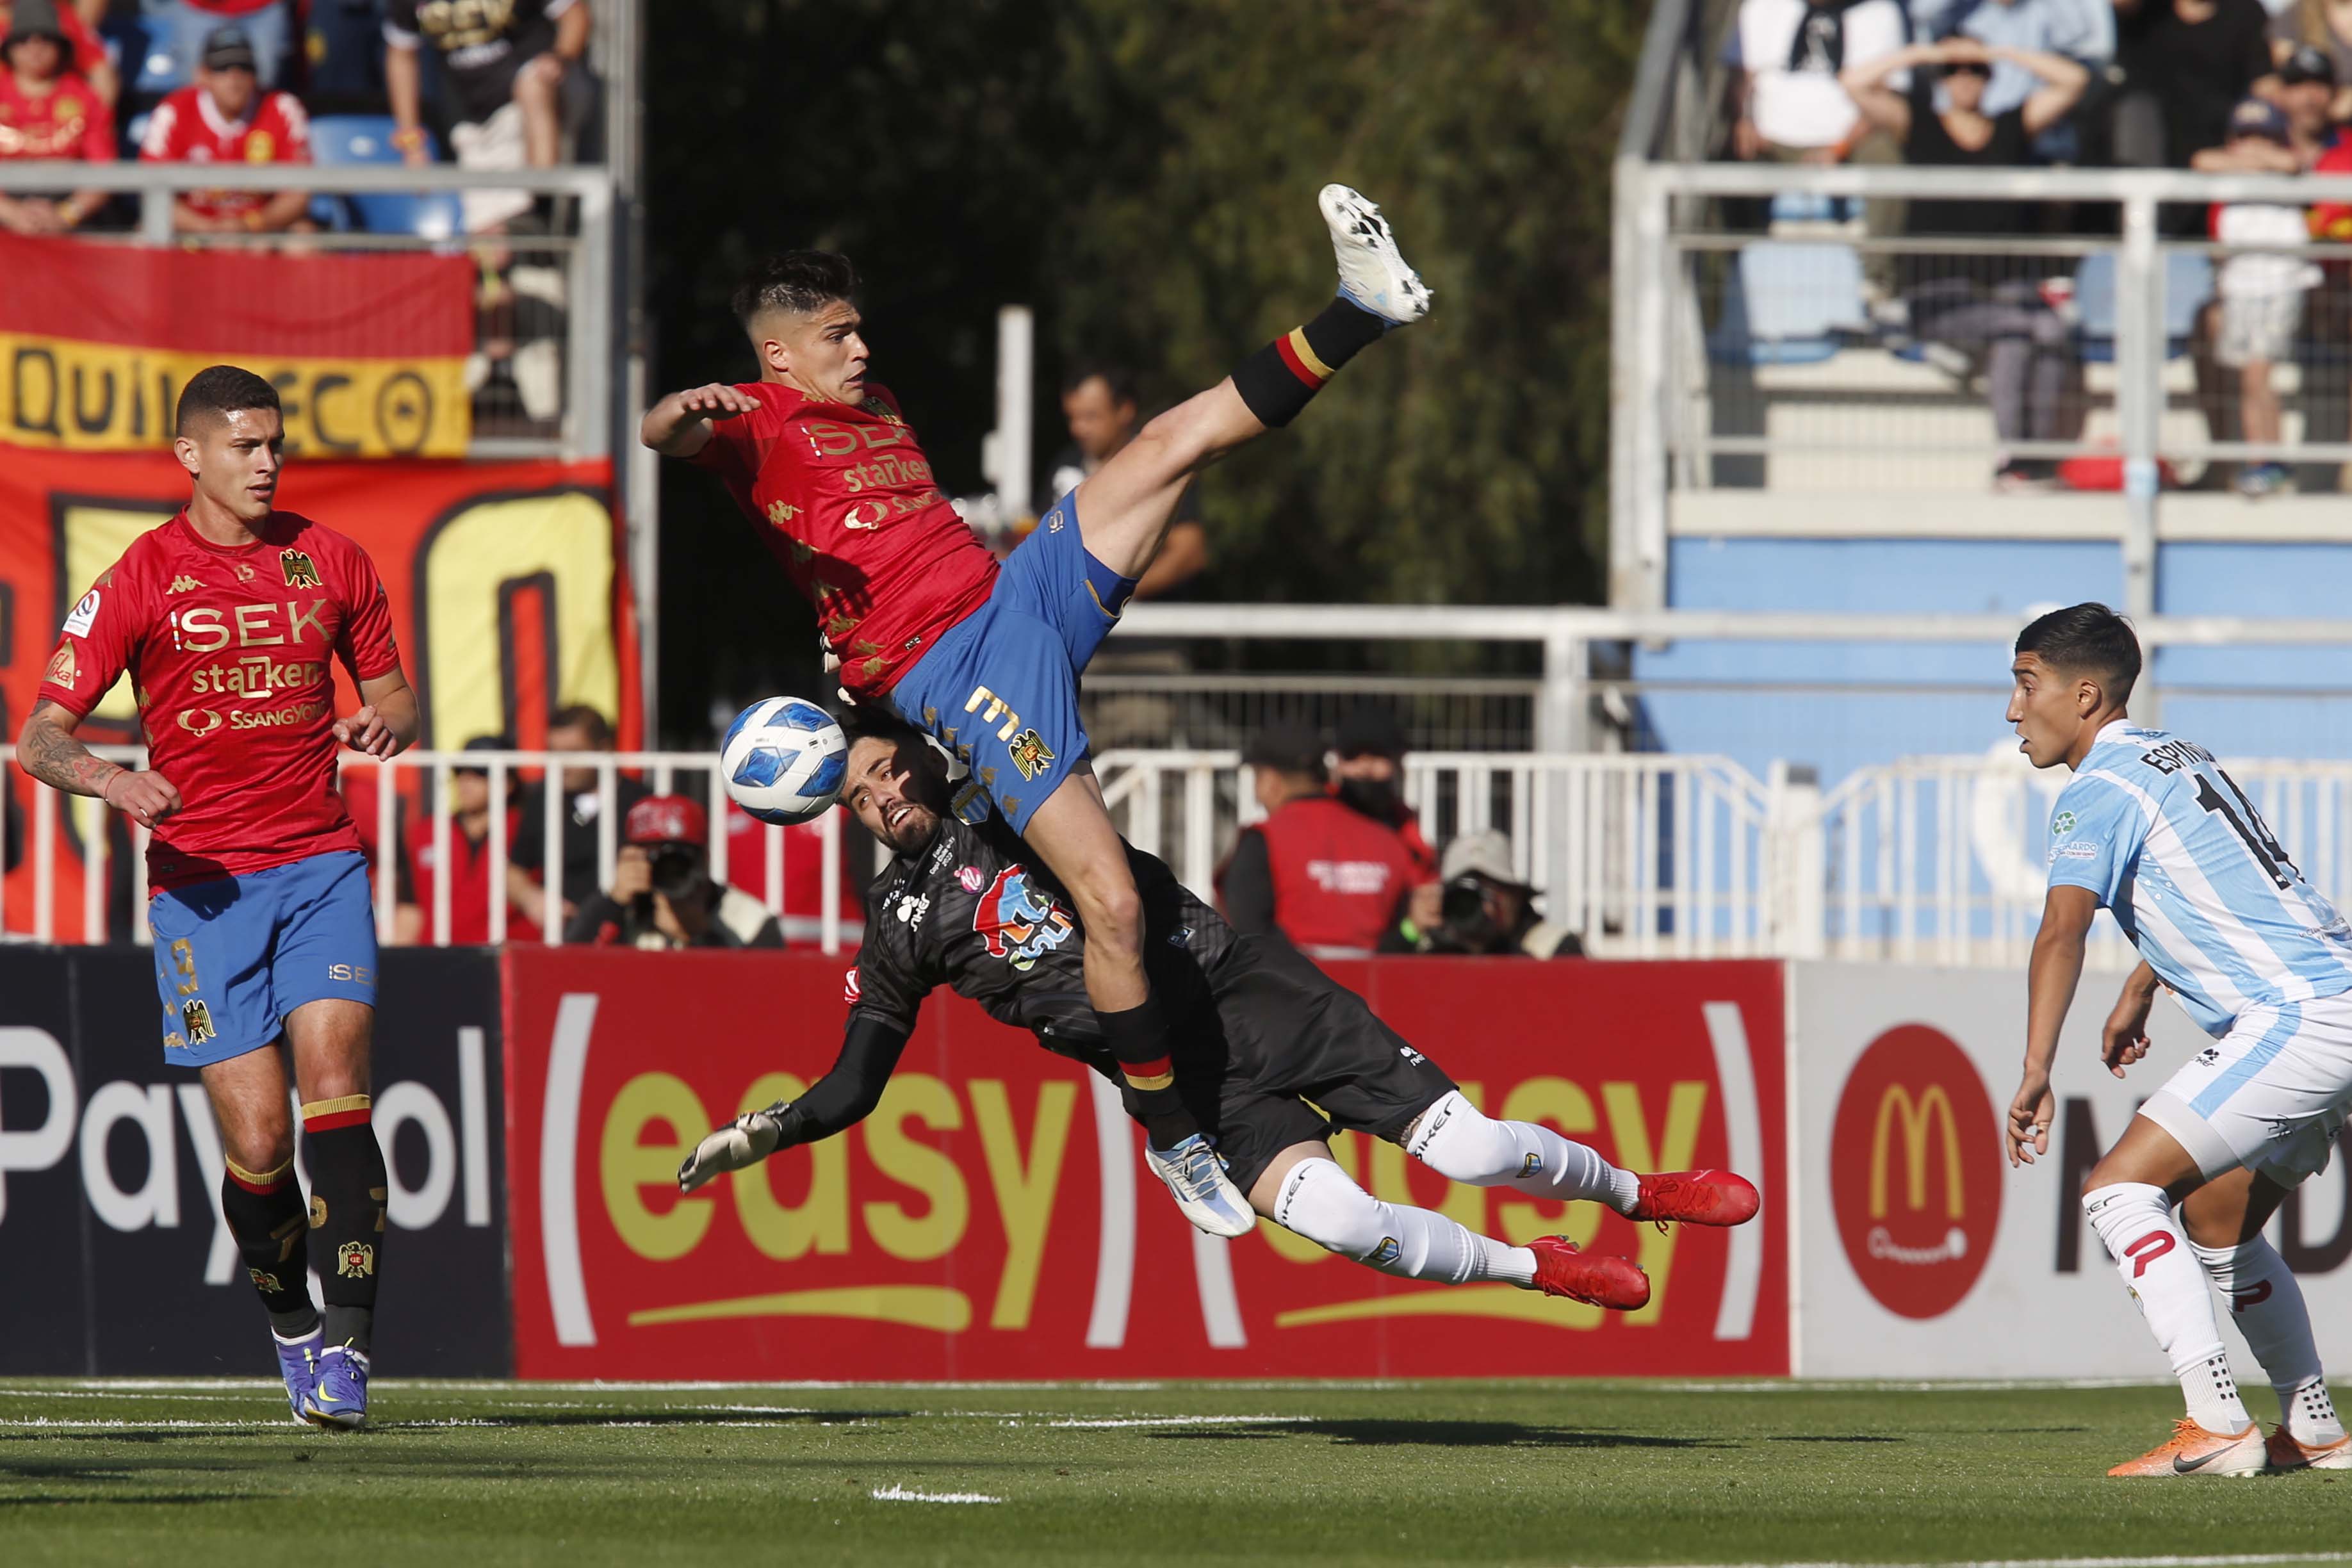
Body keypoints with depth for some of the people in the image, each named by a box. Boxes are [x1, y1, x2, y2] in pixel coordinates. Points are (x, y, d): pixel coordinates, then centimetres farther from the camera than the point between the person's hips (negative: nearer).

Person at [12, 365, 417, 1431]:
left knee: (334, 1079, -18)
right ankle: (292, 1328, 17)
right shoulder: (141, 579, 0)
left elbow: (389, 693, 21)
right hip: (201, 878, -2)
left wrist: (386, 721, -4)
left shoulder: (329, 561, 9)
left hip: (319, 859, 2)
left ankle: (347, 1342, -20)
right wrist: (112, 783, -22)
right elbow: (39, 739, -1)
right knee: (257, 1135, -8)